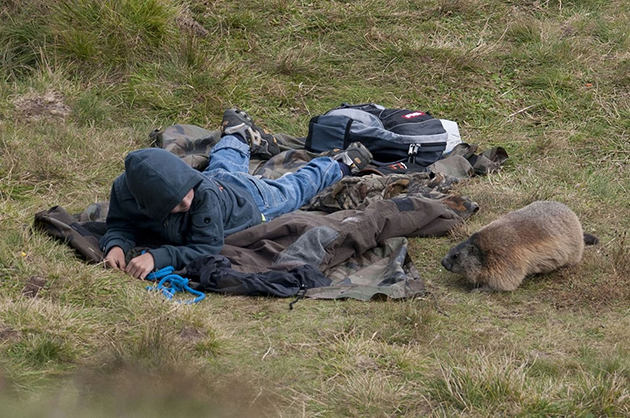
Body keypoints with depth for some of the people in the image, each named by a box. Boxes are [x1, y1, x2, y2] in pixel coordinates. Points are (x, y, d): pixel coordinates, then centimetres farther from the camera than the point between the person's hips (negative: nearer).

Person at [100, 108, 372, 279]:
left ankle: (339, 164, 54)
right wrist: (116, 245, -47)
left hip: (249, 201, -4)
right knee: (222, 166, 40)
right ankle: (240, 136, 68)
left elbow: (207, 247, -46)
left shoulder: (204, 194, -49)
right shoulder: (125, 189, -39)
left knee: (295, 188, 28)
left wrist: (157, 257, -60)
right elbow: (121, 225, -24)